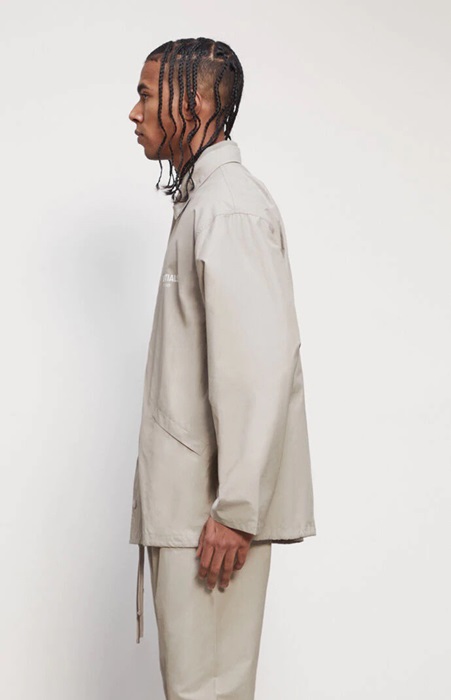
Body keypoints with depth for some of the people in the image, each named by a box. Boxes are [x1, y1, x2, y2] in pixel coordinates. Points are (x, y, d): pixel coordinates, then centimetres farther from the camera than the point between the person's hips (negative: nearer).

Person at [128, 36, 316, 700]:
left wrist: (236, 509, -22)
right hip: (189, 495, 10)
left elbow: (263, 361, -24)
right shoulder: (203, 198, 17)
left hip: (214, 502, -10)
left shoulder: (230, 207, -15)